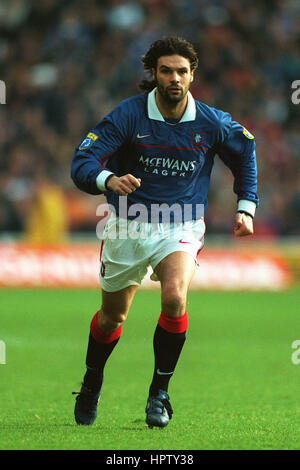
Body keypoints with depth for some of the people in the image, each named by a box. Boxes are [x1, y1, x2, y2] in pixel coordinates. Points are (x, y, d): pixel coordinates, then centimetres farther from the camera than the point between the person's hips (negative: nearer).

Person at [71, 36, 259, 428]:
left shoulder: (211, 123, -9)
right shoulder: (128, 115, -14)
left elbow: (246, 150, 14)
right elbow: (82, 163, -20)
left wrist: (246, 207, 9)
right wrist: (109, 180, -42)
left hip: (181, 227, 0)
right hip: (128, 225, 0)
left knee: (175, 298, -27)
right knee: (112, 316, 12)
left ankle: (159, 393, -10)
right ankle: (92, 382, 43)